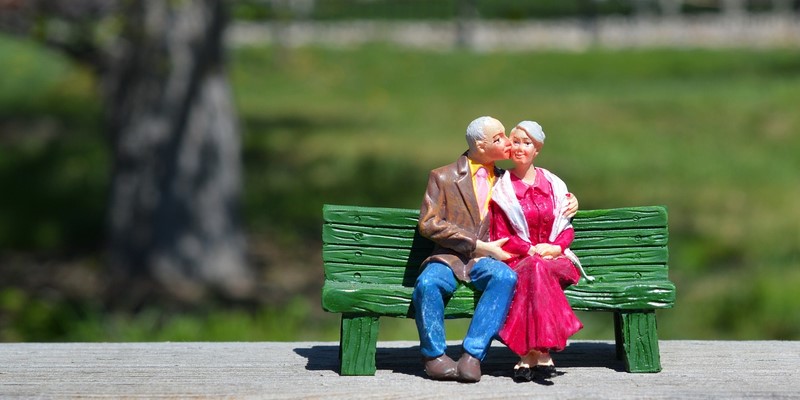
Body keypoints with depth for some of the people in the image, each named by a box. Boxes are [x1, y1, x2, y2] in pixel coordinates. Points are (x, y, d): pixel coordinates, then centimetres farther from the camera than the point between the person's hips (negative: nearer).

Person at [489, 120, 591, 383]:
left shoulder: (553, 185, 15)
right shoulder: (502, 189, 10)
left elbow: (567, 228, 12)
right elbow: (501, 237, 4)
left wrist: (556, 247, -10)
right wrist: (531, 250, -12)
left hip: (554, 258, 1)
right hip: (517, 261, -1)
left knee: (537, 270, -36)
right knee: (533, 269, -38)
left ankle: (529, 355, -42)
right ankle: (542, 354, -43)